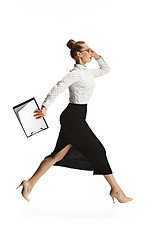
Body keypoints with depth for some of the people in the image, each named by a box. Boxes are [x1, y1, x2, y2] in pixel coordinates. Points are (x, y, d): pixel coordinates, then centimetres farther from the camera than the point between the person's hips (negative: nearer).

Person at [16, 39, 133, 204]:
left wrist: (97, 56, 16)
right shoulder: (76, 73, -13)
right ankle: (115, 189, 8)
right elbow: (57, 88, -22)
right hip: (73, 116, -10)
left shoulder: (87, 72, 15)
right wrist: (44, 107, -31)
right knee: (97, 150, -3)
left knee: (58, 154, 9)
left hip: (75, 118, 10)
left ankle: (30, 183, 13)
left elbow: (105, 70, 30)